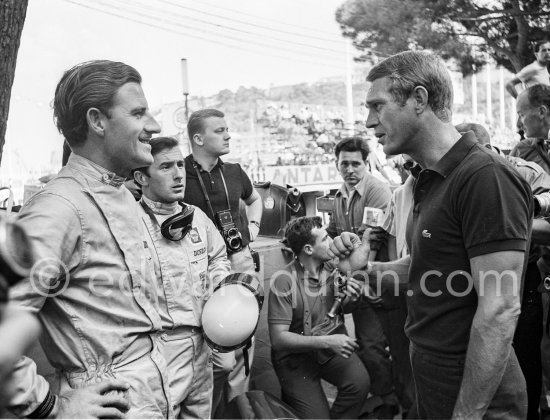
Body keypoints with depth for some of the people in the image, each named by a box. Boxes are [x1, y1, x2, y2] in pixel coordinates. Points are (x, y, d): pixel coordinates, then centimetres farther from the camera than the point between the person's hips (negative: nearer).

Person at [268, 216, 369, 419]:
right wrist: (327, 341, -30)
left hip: (330, 345, 4)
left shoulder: (331, 267, -5)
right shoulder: (284, 281, -22)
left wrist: (348, 300, -13)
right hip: (295, 354, -4)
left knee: (360, 381, -22)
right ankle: (291, 396, 18)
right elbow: (278, 338, -24)